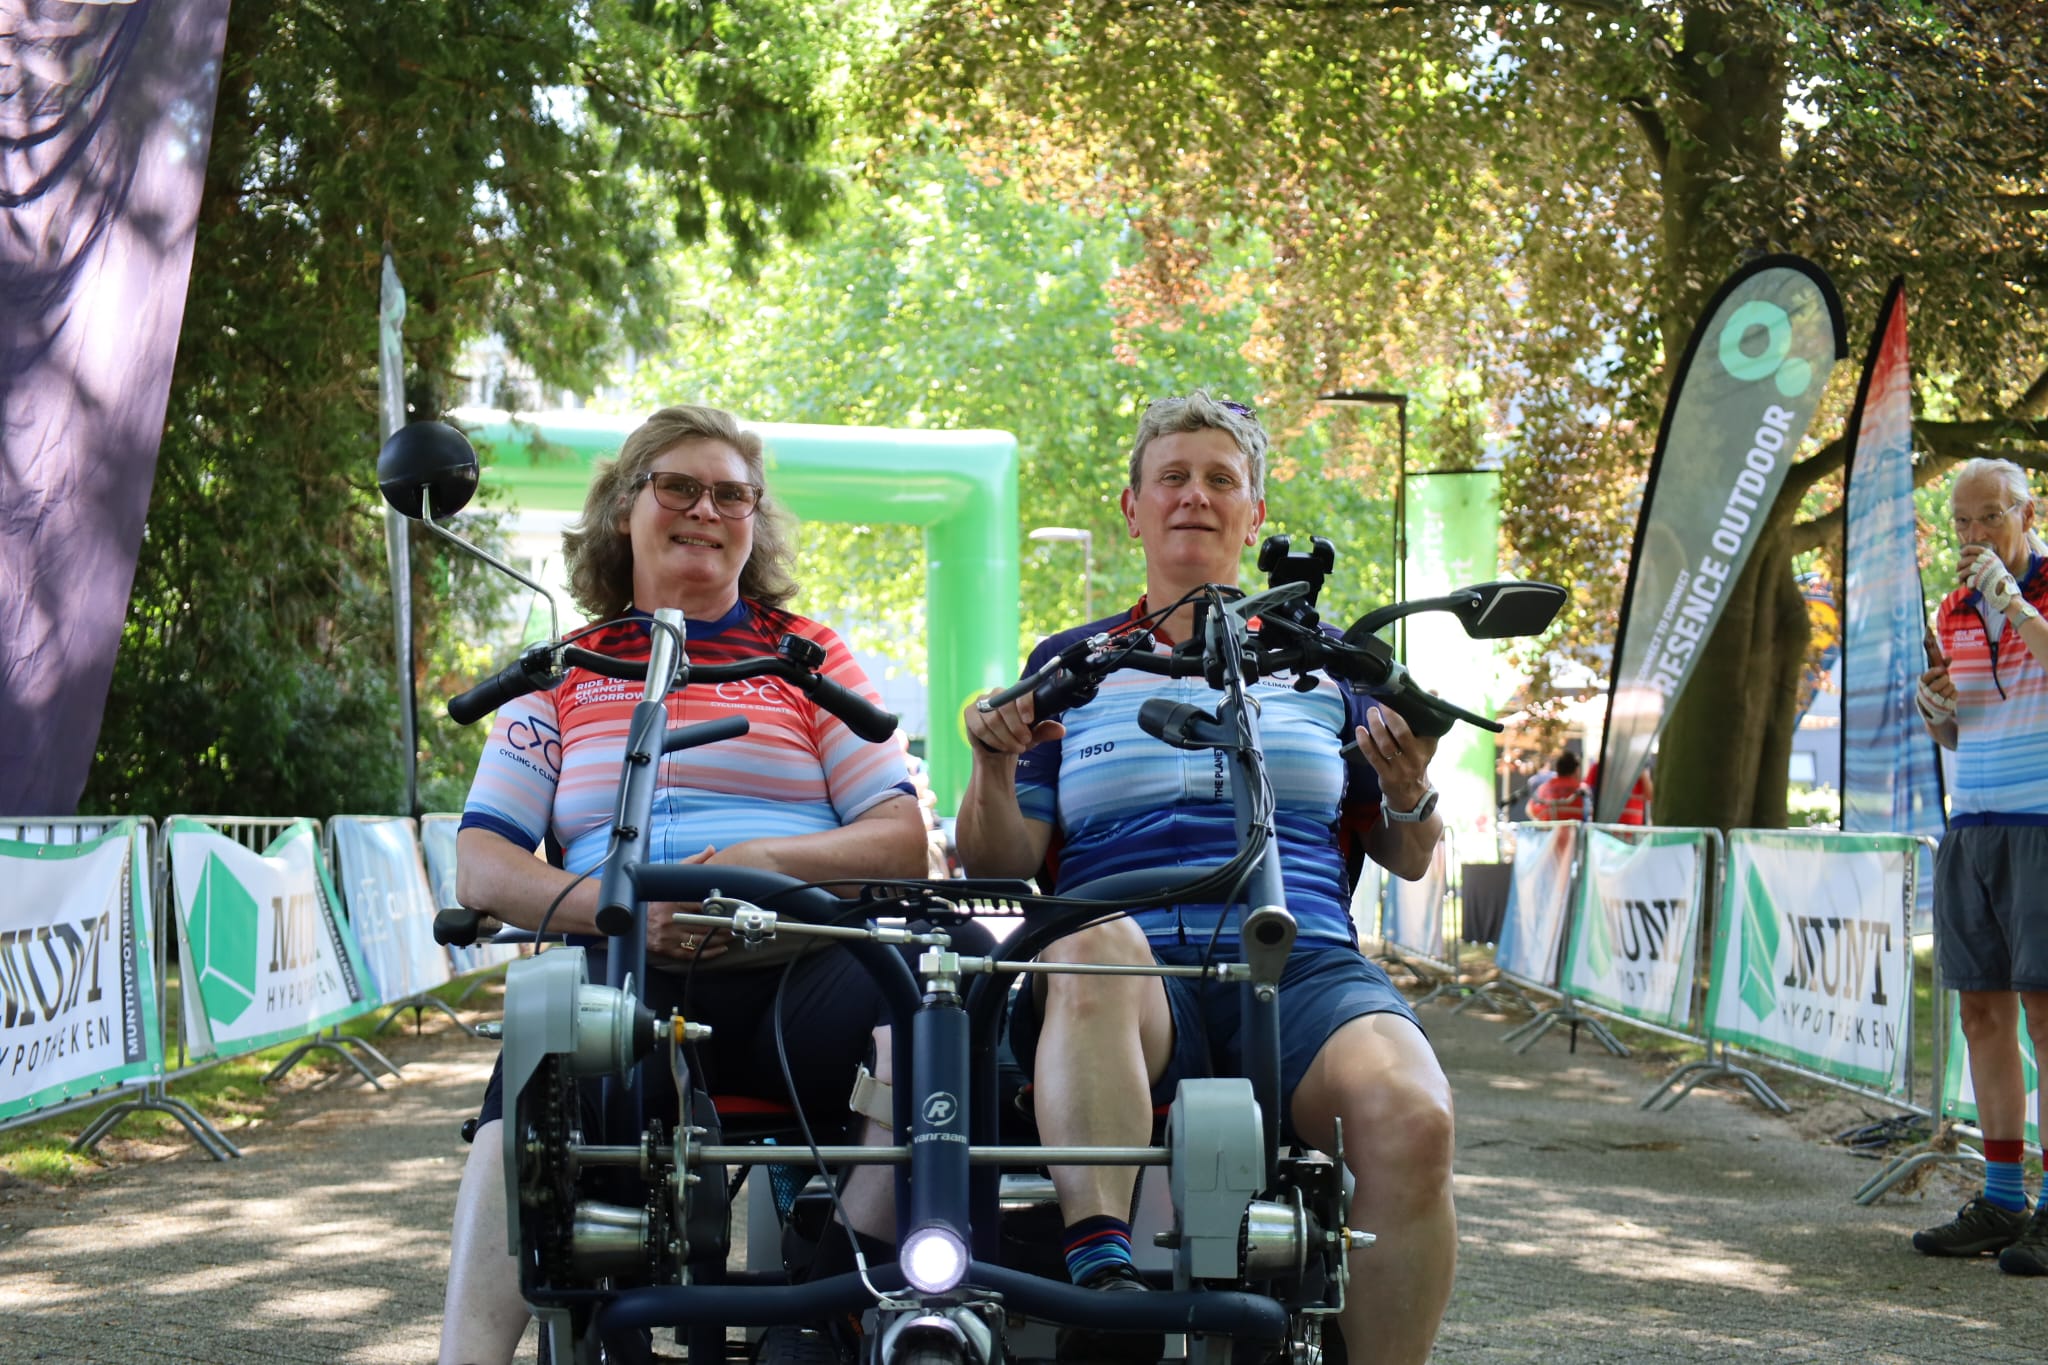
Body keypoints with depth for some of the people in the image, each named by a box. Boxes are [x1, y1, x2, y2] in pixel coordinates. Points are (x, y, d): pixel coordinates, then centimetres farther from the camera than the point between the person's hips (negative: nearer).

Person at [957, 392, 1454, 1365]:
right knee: (1092, 938, -40)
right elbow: (998, 864, 13)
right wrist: (994, 769, -7)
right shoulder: (1071, 663, 20)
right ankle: (1101, 1277, -50)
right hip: (1131, 980, -1)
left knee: (1410, 1118, -33)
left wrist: (1408, 795, 0)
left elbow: (1408, 860, 22)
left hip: (1303, 966, 1)